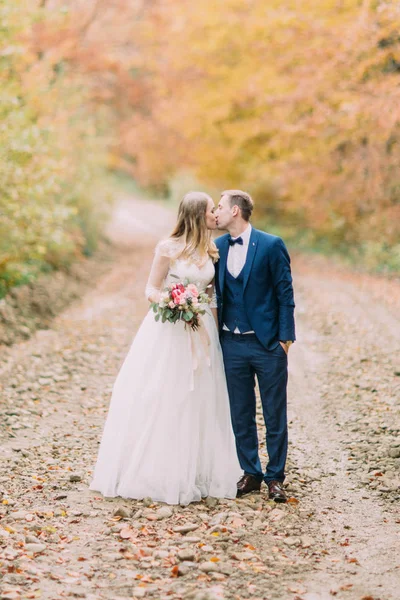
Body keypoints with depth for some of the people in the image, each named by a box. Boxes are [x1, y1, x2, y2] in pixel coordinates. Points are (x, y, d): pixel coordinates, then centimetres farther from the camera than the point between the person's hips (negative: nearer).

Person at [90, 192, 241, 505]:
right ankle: (158, 471, 10)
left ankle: (195, 472, 18)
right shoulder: (169, 248, -8)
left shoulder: (211, 250, 7)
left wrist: (216, 332, 7)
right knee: (162, 401, -1)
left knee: (199, 402, 8)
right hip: (169, 331, -5)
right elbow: (151, 289, -4)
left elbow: (212, 294, 12)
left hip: (202, 333, 5)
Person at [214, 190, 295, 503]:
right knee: (240, 415, 10)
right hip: (232, 344, 4)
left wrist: (285, 337, -9)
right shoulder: (217, 247, 6)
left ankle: (275, 477, 15)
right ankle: (251, 473, 22)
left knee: (275, 415, 4)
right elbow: (217, 292, 10)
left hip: (268, 344, -4)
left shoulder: (271, 245, -7)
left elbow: (285, 293, -5)